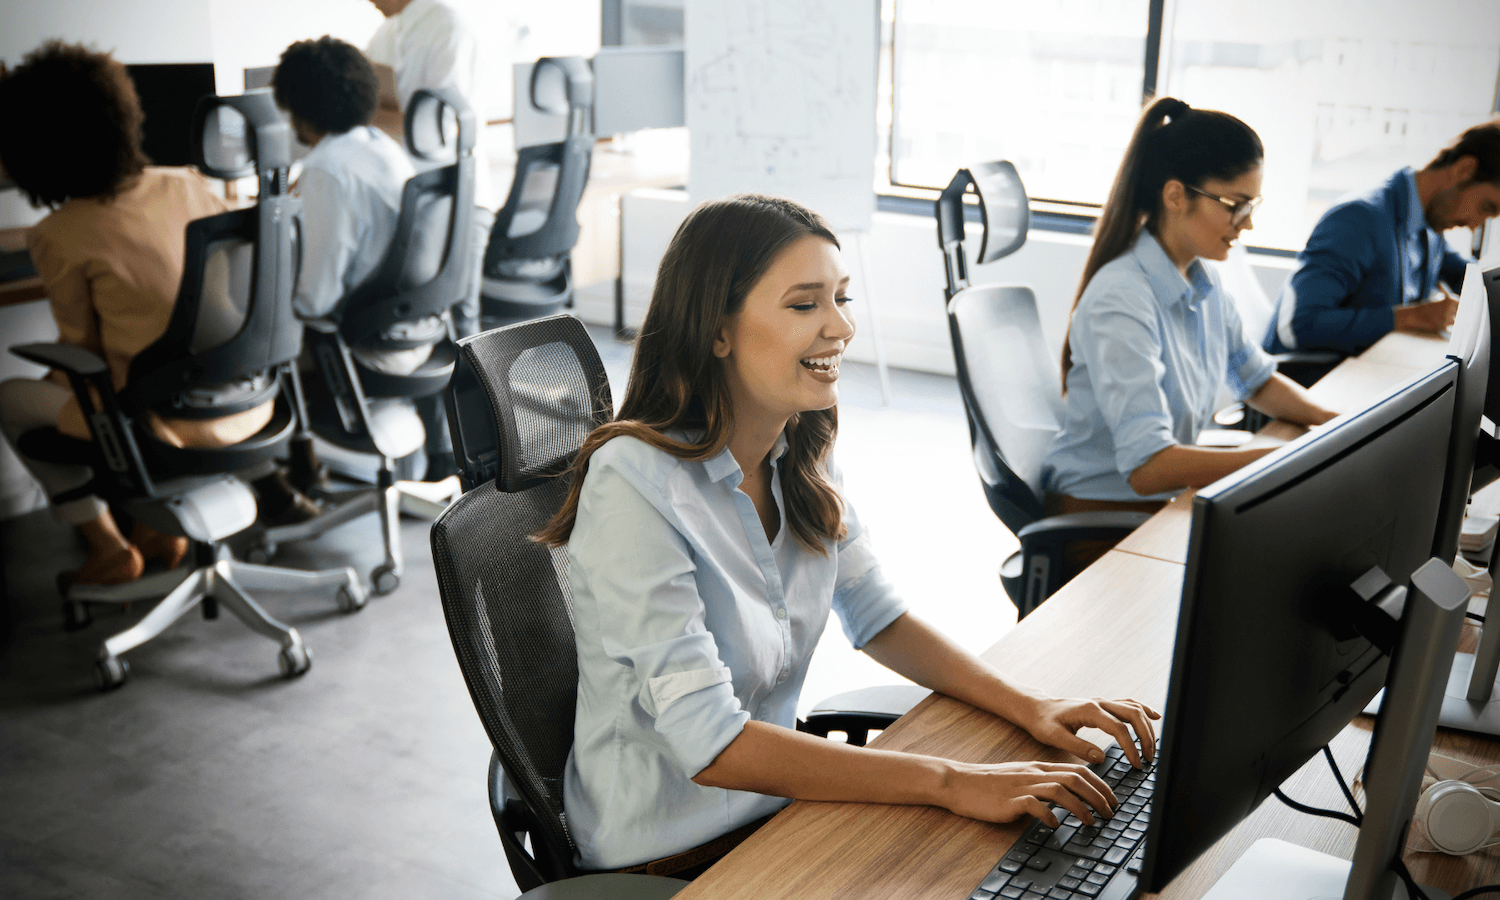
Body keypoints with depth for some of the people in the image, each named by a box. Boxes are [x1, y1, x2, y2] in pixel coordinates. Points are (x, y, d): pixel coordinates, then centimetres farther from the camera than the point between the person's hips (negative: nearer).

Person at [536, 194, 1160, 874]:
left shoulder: (800, 454, -1)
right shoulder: (636, 483, -25)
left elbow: (878, 618, 7)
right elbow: (712, 746, -29)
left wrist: (1029, 707, -8)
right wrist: (953, 784, -30)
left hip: (776, 802, 7)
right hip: (668, 856, -6)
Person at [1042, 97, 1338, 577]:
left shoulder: (1204, 285, 5)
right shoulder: (1121, 300, -24)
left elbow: (1258, 380, 20)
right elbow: (1148, 466, -32)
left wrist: (1341, 425, 1)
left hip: (1169, 500, 9)